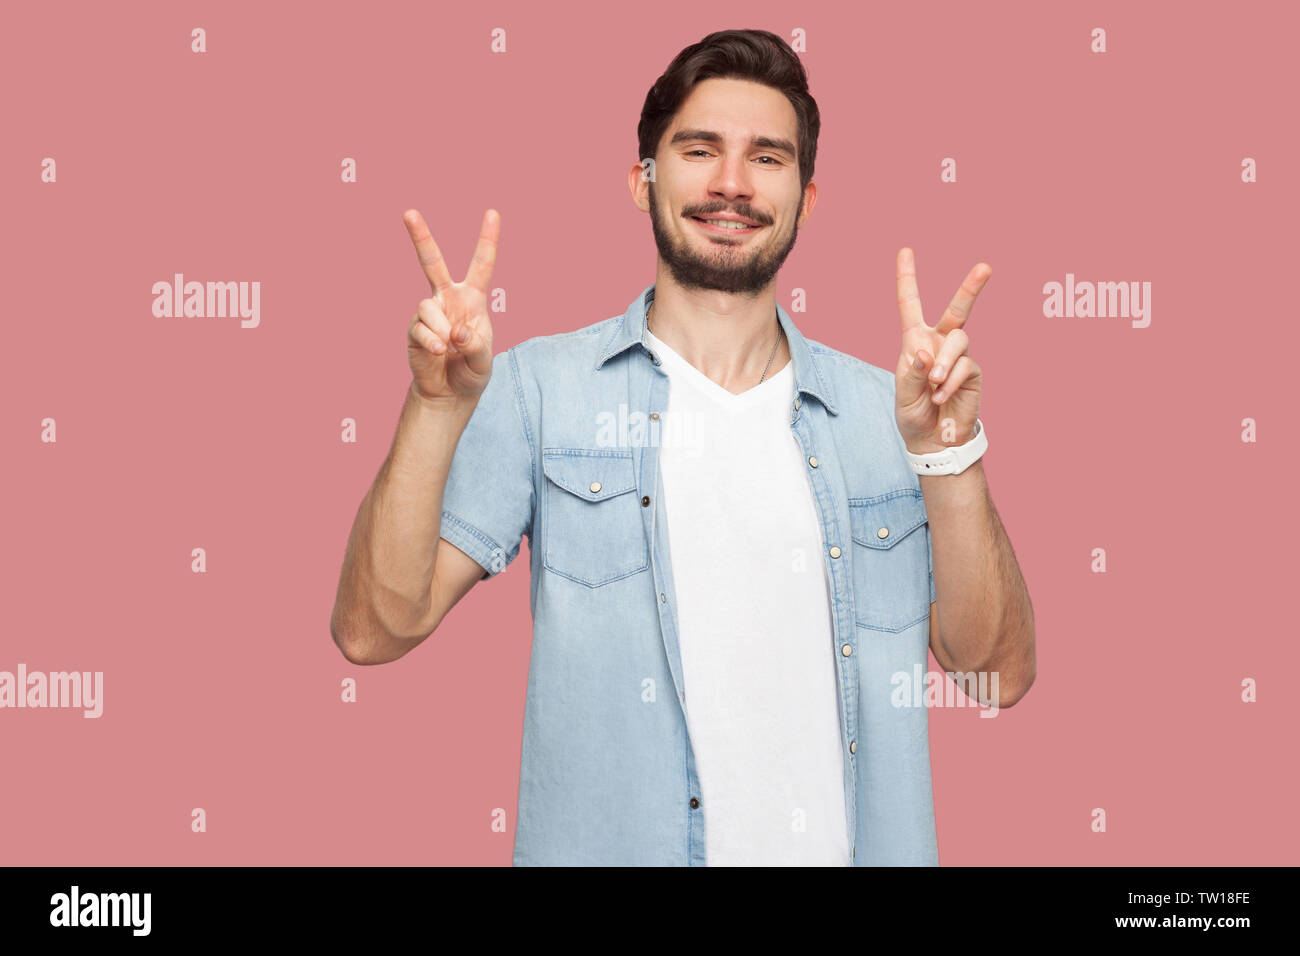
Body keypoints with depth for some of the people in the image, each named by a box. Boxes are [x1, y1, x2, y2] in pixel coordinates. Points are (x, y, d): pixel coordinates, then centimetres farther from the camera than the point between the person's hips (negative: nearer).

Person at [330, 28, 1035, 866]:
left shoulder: (878, 409, 4)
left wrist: (946, 450, -15)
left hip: (845, 844, 2)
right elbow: (373, 632, -9)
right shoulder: (538, 388, -2)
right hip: (606, 845, -2)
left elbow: (998, 672, -3)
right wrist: (438, 406, -20)